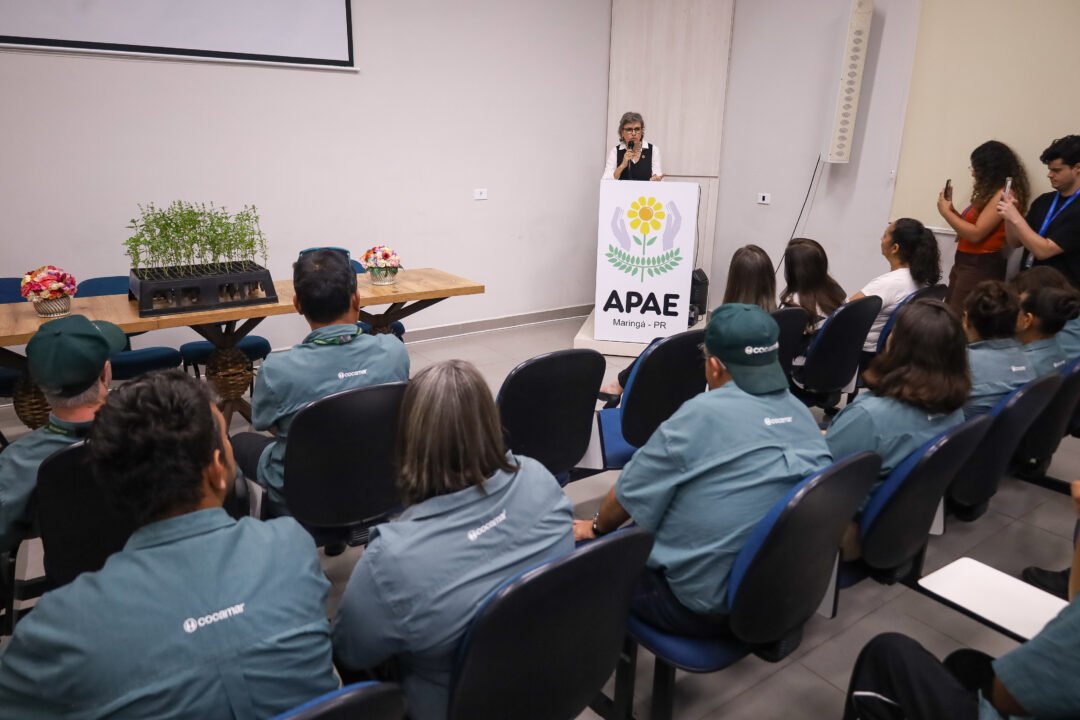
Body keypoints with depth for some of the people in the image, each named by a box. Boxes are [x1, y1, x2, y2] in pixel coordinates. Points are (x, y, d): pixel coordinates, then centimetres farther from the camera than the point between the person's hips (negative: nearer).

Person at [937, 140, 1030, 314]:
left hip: (981, 267, -9)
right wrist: (951, 208, 8)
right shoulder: (989, 193, 16)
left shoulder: (1003, 194, -13)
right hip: (965, 263, 9)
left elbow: (975, 233, -18)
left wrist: (946, 212, -9)